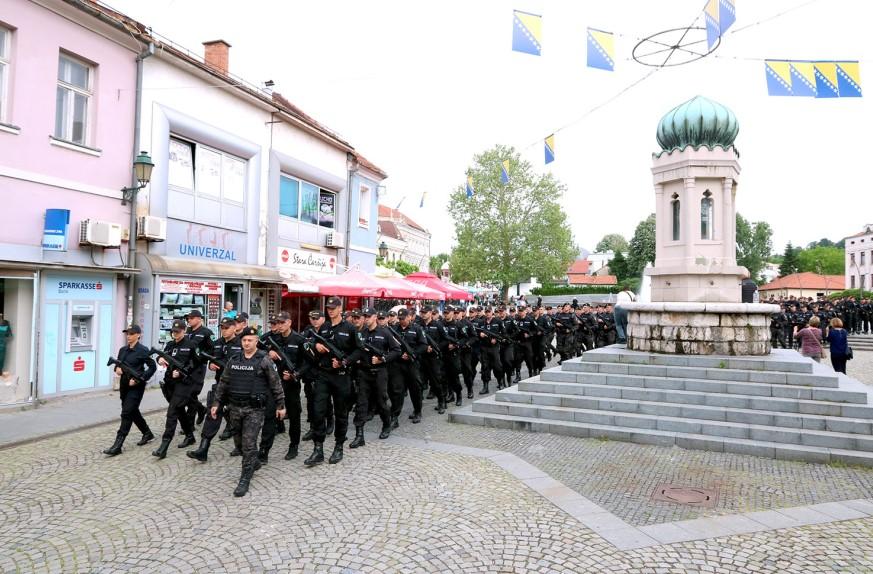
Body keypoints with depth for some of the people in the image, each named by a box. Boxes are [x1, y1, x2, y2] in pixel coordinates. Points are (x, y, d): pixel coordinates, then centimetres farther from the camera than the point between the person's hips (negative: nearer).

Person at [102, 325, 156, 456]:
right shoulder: (123, 350, 9)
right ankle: (147, 433, 35)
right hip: (124, 385, 8)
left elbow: (152, 367, -10)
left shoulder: (142, 350, -11)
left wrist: (138, 379, -17)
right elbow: (118, 364, 20)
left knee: (127, 413, -9)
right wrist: (117, 368, -4)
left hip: (136, 386, -8)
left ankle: (117, 446, -8)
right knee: (133, 411, 17)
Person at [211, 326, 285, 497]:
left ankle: (245, 480, 0)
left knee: (249, 444, -7)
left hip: (254, 409, -5)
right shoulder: (233, 360, 7)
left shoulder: (264, 361, -6)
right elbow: (223, 383, 13)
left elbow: (275, 384, -2)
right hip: (234, 407, 5)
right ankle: (253, 463, 39)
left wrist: (280, 405, -2)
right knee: (239, 441, 16)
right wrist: (216, 403, 9)